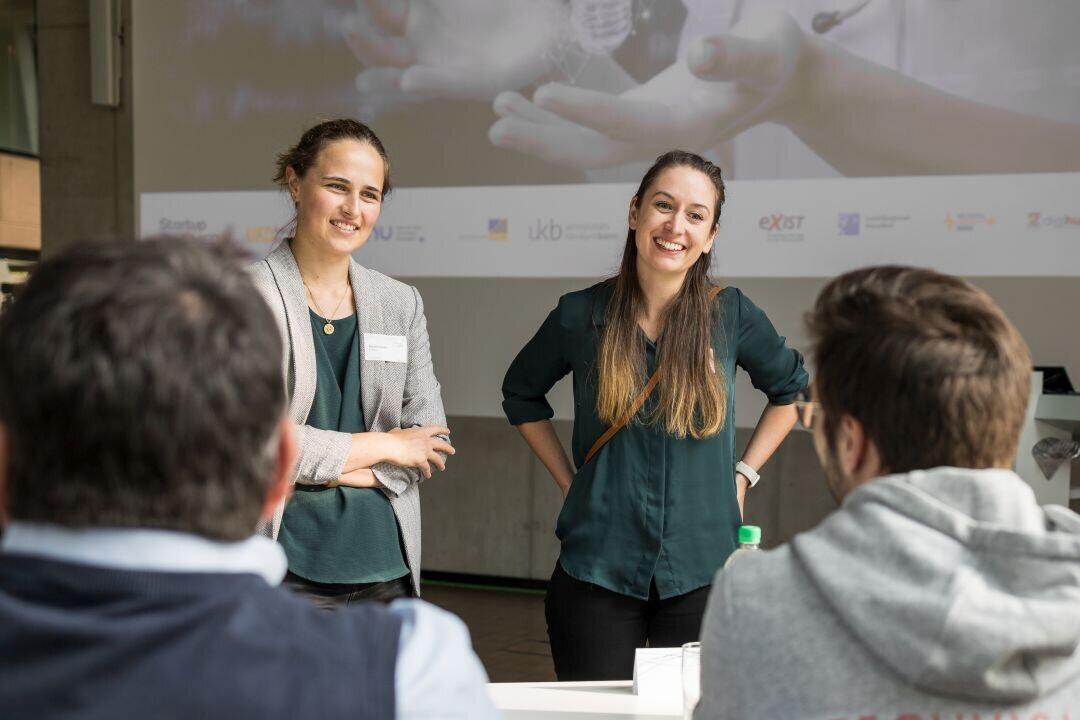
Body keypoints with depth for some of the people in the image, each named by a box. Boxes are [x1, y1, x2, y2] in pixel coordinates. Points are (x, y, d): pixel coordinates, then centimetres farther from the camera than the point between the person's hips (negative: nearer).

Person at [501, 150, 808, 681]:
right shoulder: (582, 315, -4)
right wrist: (569, 480, 5)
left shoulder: (732, 315, -4)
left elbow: (790, 389, 15)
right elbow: (521, 395, 14)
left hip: (702, 572, 0)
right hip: (597, 571, 0)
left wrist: (744, 474, 6)